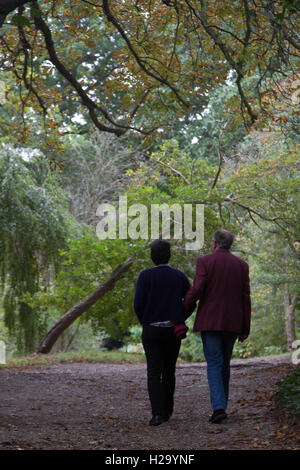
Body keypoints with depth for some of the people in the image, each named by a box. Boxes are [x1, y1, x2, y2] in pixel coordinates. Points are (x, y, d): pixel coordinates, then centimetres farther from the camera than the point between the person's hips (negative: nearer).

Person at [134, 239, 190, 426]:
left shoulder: (146, 276, -7)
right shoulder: (180, 276, 0)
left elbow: (138, 304, -10)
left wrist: (144, 322, 7)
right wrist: (179, 318, 12)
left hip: (151, 331, -2)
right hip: (174, 331, 2)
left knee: (154, 372, -1)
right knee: (169, 372, 15)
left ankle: (157, 413, -14)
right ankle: (167, 411, 22)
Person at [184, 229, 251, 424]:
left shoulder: (205, 262, -4)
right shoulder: (242, 265, 6)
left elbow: (196, 291, -13)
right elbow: (246, 298, 5)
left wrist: (183, 314, 1)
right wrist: (245, 329, 10)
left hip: (210, 321, -3)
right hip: (232, 324, 3)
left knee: (214, 365, -3)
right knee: (225, 364, 16)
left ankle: (219, 407, -17)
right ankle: (221, 405, 21)